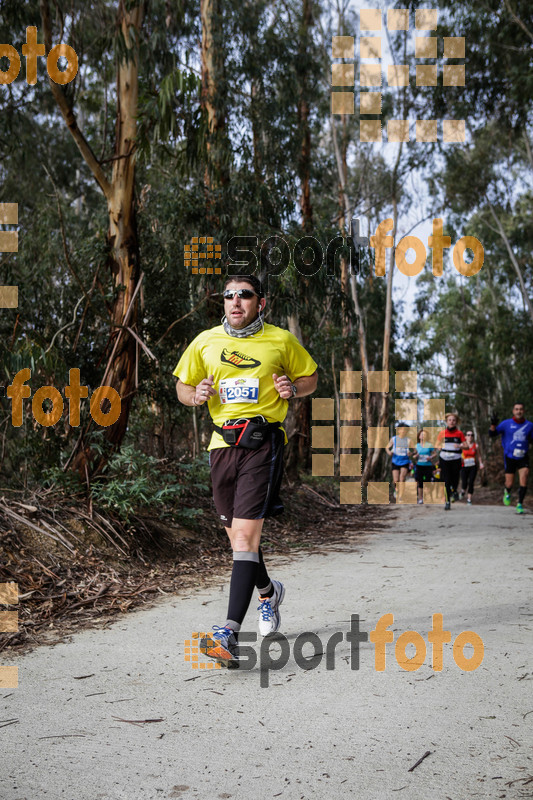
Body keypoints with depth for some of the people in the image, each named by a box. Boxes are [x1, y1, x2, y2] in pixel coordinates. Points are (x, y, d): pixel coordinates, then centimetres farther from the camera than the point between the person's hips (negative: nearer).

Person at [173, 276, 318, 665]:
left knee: (245, 536, -16)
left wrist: (293, 389, -4)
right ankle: (269, 591, 44)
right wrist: (195, 395, -4)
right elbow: (182, 385, 19)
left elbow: (311, 376, 18)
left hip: (263, 441, -4)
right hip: (223, 443, 4)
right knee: (237, 535, 13)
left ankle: (230, 632, -22)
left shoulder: (281, 340, 5)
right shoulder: (205, 342, 11)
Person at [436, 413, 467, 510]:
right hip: (444, 459, 0)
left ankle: (454, 491, 37)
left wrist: (460, 445, -17)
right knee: (446, 481, -6)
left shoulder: (459, 433, 3)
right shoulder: (442, 433, 6)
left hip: (456, 459, 0)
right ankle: (447, 502, 0)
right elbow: (437, 444, 13)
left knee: (455, 479, 1)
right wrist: (439, 447, -10)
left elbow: (466, 446, 3)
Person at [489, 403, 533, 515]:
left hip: (523, 457, 1)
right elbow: (492, 434, -4)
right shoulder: (506, 424, -3)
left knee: (524, 479, -16)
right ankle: (507, 493, 39)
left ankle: (520, 504, -2)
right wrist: (493, 425, -23)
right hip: (509, 457, -1)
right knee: (509, 483, 2)